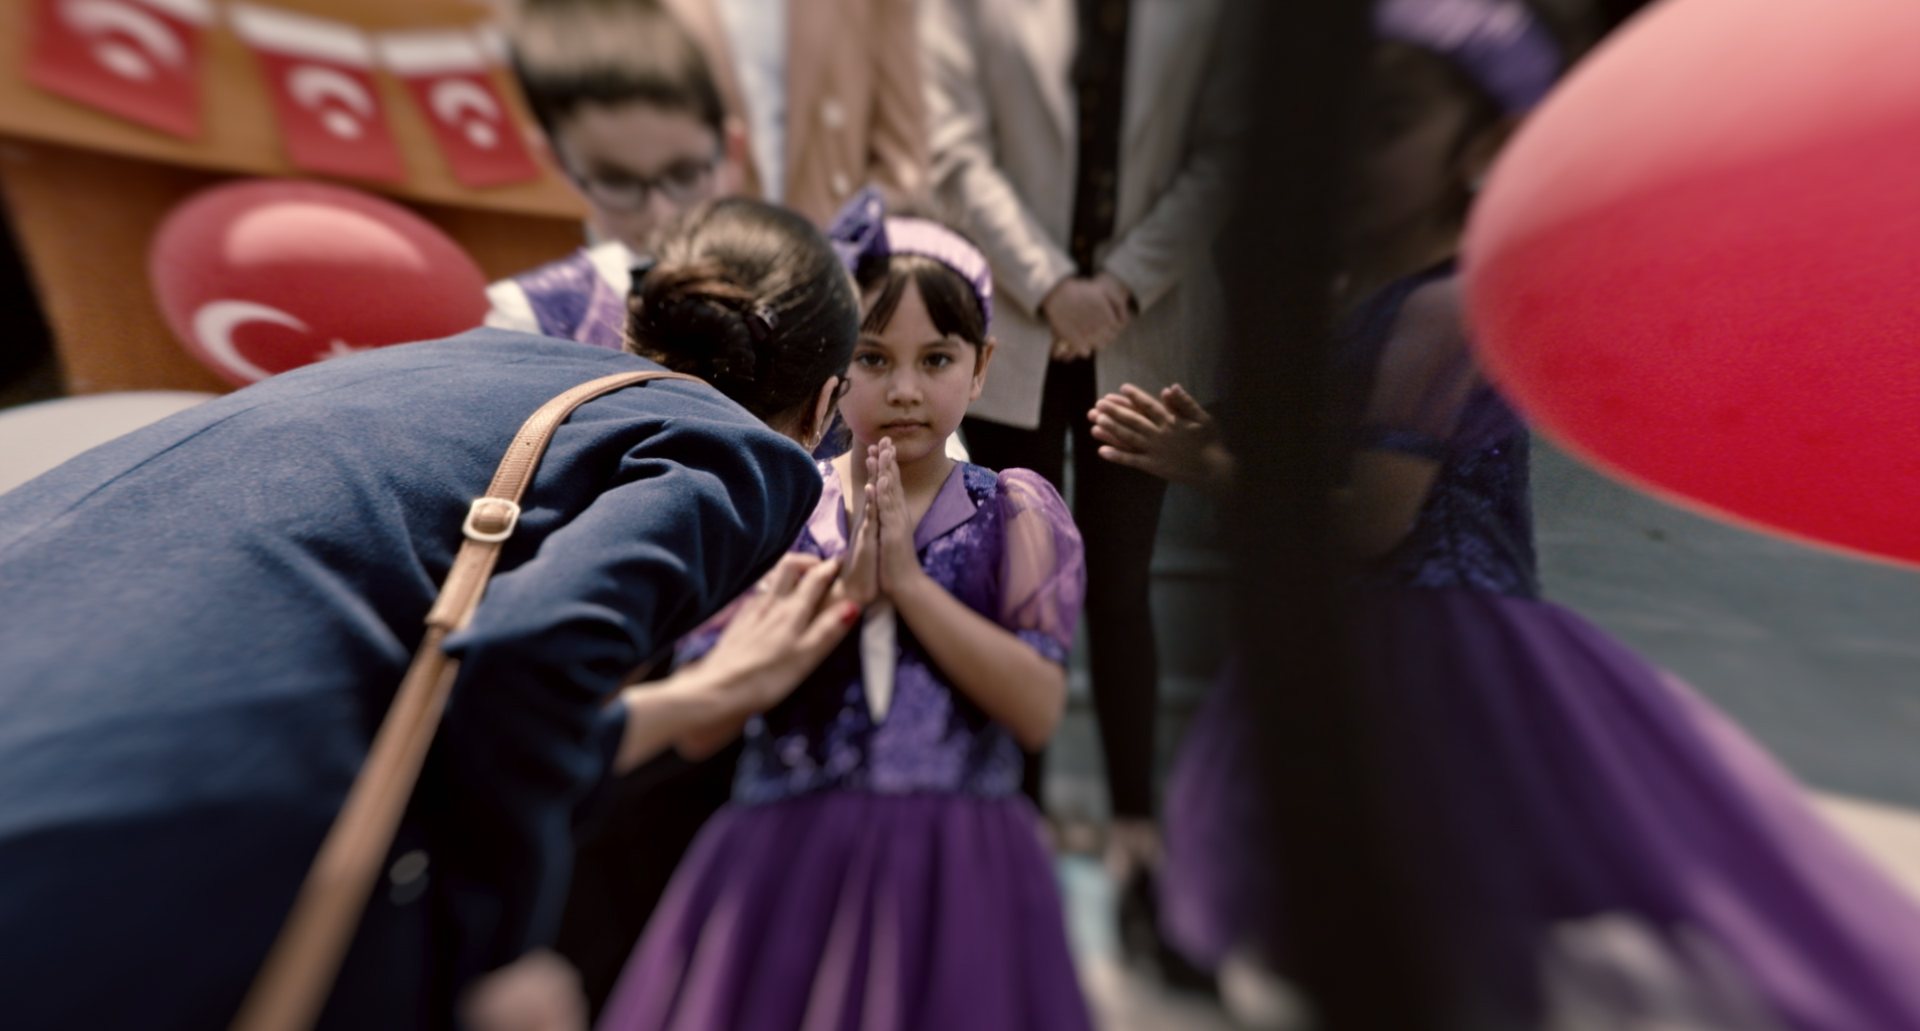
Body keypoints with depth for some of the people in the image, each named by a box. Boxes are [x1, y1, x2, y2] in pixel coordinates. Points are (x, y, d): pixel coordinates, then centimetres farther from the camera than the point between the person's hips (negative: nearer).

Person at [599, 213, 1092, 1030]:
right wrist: (843, 594, -19)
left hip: (955, 865, 0)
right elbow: (698, 727, -8)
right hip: (786, 859, 1)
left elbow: (1038, 711, -12)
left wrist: (909, 582, -19)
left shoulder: (1013, 511, -4)